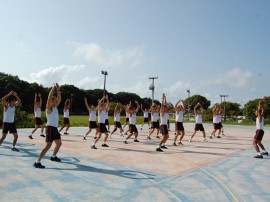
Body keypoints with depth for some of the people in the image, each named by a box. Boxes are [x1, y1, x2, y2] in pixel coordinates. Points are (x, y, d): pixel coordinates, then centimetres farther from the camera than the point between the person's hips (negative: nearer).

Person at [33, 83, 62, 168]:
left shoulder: (55, 107, 12)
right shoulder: (49, 108, -10)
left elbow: (59, 99, 13)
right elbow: (49, 98, -23)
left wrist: (58, 90, 7)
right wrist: (53, 89, -19)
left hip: (55, 128, 9)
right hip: (50, 128, -9)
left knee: (59, 143, 19)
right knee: (48, 145, -14)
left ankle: (53, 156, 38)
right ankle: (37, 162, -12)